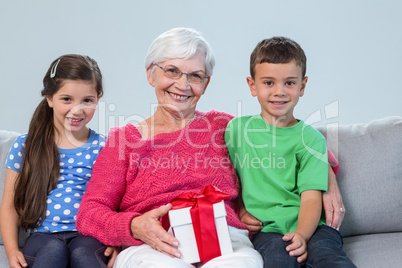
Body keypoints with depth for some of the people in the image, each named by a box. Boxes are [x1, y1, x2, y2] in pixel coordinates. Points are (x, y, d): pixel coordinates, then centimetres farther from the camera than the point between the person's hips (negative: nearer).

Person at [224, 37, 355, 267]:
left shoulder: (310, 138, 6)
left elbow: (311, 198, -3)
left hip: (310, 226, 0)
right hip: (267, 229, 0)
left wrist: (302, 235, -20)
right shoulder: (237, 128, 12)